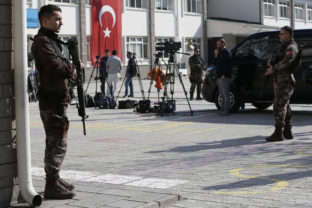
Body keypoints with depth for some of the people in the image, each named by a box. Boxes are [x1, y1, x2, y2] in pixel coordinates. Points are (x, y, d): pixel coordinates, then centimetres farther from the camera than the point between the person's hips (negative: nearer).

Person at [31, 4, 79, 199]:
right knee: (58, 144, -8)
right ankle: (52, 186, -3)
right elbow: (56, 66, -27)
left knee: (54, 142, 18)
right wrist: (72, 69, -9)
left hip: (57, 100, 11)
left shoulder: (51, 40, 18)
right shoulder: (42, 41, -14)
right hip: (53, 101, -11)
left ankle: (55, 179, 29)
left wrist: (72, 66, 0)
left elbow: (61, 64, 20)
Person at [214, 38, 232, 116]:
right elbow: (216, 63, 19)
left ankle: (226, 111, -8)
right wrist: (216, 55, 4)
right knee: (222, 94, 12)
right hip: (219, 77, 10)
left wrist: (223, 75, -23)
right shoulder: (220, 52, 21)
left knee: (226, 94, -8)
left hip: (224, 77, -10)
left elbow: (227, 64, -18)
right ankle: (223, 109, 17)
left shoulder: (226, 52, -9)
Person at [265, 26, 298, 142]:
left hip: (285, 81, -10)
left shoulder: (291, 47, -12)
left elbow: (287, 61, -29)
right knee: (284, 106, 13)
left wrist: (273, 69, -25)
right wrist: (271, 61, 0)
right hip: (279, 80, 10)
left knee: (279, 106, -14)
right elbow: (277, 59, 23)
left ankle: (278, 133, -16)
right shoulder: (284, 46, 21)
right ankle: (287, 132, 20)